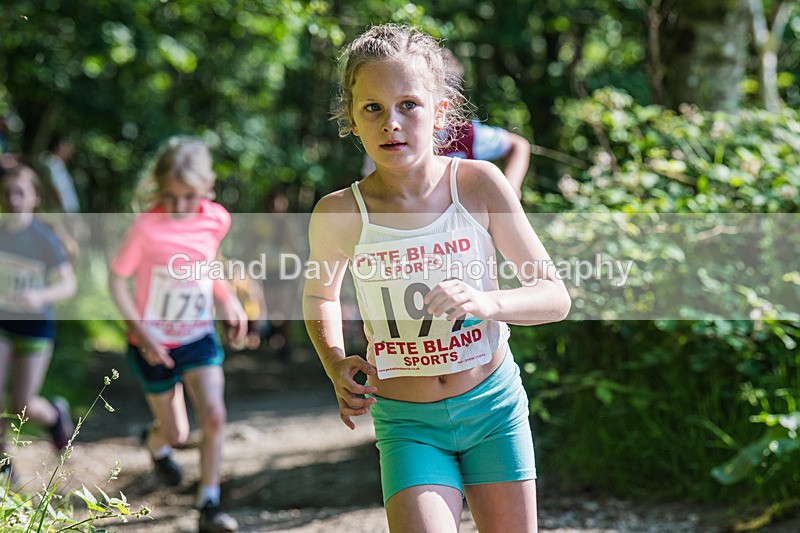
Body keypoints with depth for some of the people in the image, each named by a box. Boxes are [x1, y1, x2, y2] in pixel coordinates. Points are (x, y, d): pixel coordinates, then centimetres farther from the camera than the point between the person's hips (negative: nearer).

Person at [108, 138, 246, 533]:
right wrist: (141, 331, -21)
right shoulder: (146, 227, -22)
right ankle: (156, 443, 49)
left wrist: (230, 300, 1)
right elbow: (116, 278, -13)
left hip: (199, 338, 3)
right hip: (154, 345, -3)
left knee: (214, 415, -16)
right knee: (175, 433, 10)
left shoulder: (216, 220, -8)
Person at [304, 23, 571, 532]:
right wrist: (336, 366, -7)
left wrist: (487, 302, -27)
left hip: (493, 404, 1)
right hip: (407, 423, -1)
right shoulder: (339, 214, -12)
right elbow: (320, 296, 11)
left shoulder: (478, 184, -12)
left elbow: (555, 296, -7)